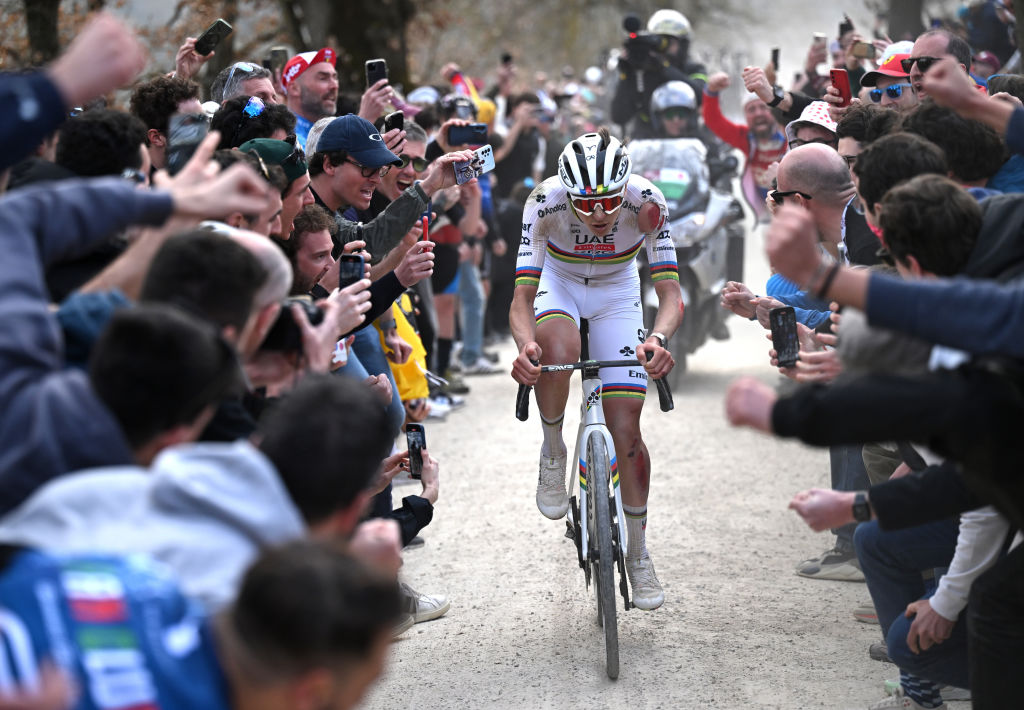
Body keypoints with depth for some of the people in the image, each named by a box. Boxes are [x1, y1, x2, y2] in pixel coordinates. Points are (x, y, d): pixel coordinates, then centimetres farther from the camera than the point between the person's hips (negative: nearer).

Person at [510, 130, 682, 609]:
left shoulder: (646, 203, -32)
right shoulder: (545, 201, -33)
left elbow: (670, 290, -33)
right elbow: (522, 296, -34)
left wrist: (659, 337, -54)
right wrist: (525, 344, -56)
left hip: (616, 292, 1)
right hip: (558, 282, -1)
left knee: (625, 428, -5)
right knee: (558, 350, -38)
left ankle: (638, 555, 13)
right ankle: (552, 452, -9)